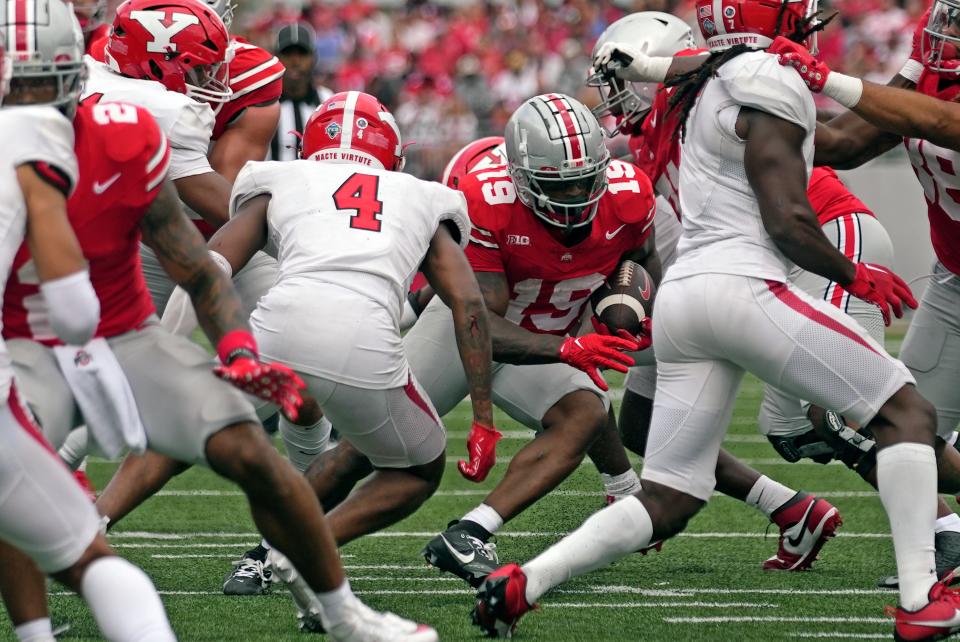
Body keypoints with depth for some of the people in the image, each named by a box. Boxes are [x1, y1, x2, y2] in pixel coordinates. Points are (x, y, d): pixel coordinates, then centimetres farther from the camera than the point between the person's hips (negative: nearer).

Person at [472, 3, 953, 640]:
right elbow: (787, 222, -9)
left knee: (667, 502, 11)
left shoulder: (707, 89, 21)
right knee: (907, 412, 2)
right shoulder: (770, 86, -6)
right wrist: (855, 277, 4)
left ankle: (521, 584, -2)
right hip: (743, 285, -8)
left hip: (681, 297, 8)